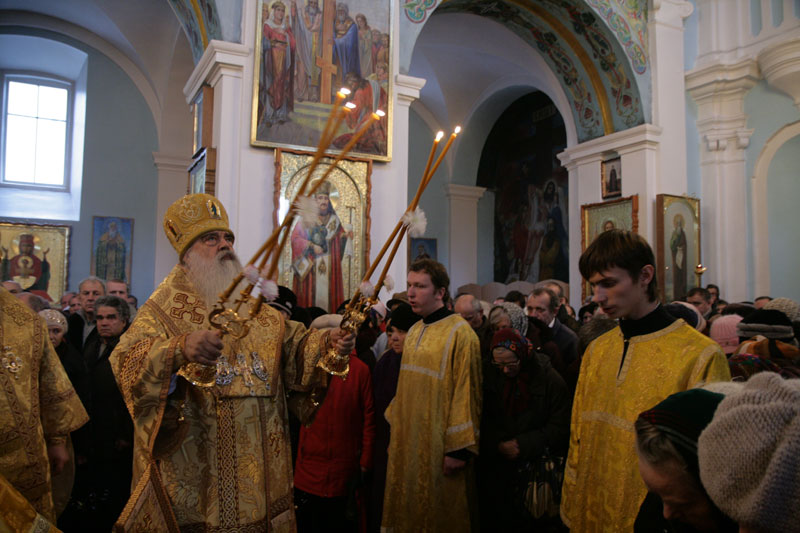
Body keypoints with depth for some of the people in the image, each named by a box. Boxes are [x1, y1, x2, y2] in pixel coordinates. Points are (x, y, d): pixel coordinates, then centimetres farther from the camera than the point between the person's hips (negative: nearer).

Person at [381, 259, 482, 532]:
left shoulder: (460, 333, -14)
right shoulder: (413, 332, 9)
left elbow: (465, 393, -16)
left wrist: (458, 447, -17)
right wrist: (396, 431, 14)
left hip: (439, 445, -7)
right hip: (408, 442, 7)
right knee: (409, 510, 17)